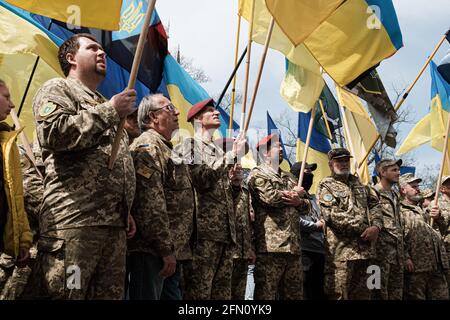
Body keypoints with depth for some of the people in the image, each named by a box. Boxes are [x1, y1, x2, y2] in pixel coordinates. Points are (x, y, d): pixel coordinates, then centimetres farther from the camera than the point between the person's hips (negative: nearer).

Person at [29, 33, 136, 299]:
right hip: (72, 221, -8)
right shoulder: (57, 89, 6)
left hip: (115, 225, 8)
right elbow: (53, 133, -16)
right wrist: (110, 111, -11)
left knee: (111, 294, 7)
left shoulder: (103, 105, 31)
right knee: (66, 294, -11)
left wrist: (126, 212, 23)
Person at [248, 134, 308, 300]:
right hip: (270, 245, -8)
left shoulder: (289, 177, 25)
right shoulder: (257, 174, 1)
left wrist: (299, 201, -4)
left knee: (294, 293, 9)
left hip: (294, 246, 8)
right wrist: (295, 194, 1)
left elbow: (306, 204, 20)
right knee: (266, 292, -9)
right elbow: (271, 197, -15)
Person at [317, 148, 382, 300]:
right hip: (341, 250, -6)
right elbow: (332, 215, -13)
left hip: (365, 248, 7)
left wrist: (376, 226, -5)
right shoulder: (326, 186, -1)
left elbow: (375, 205, 17)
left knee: (362, 293, 10)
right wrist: (363, 228, -12)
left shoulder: (359, 183, 21)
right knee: (339, 294, -6)